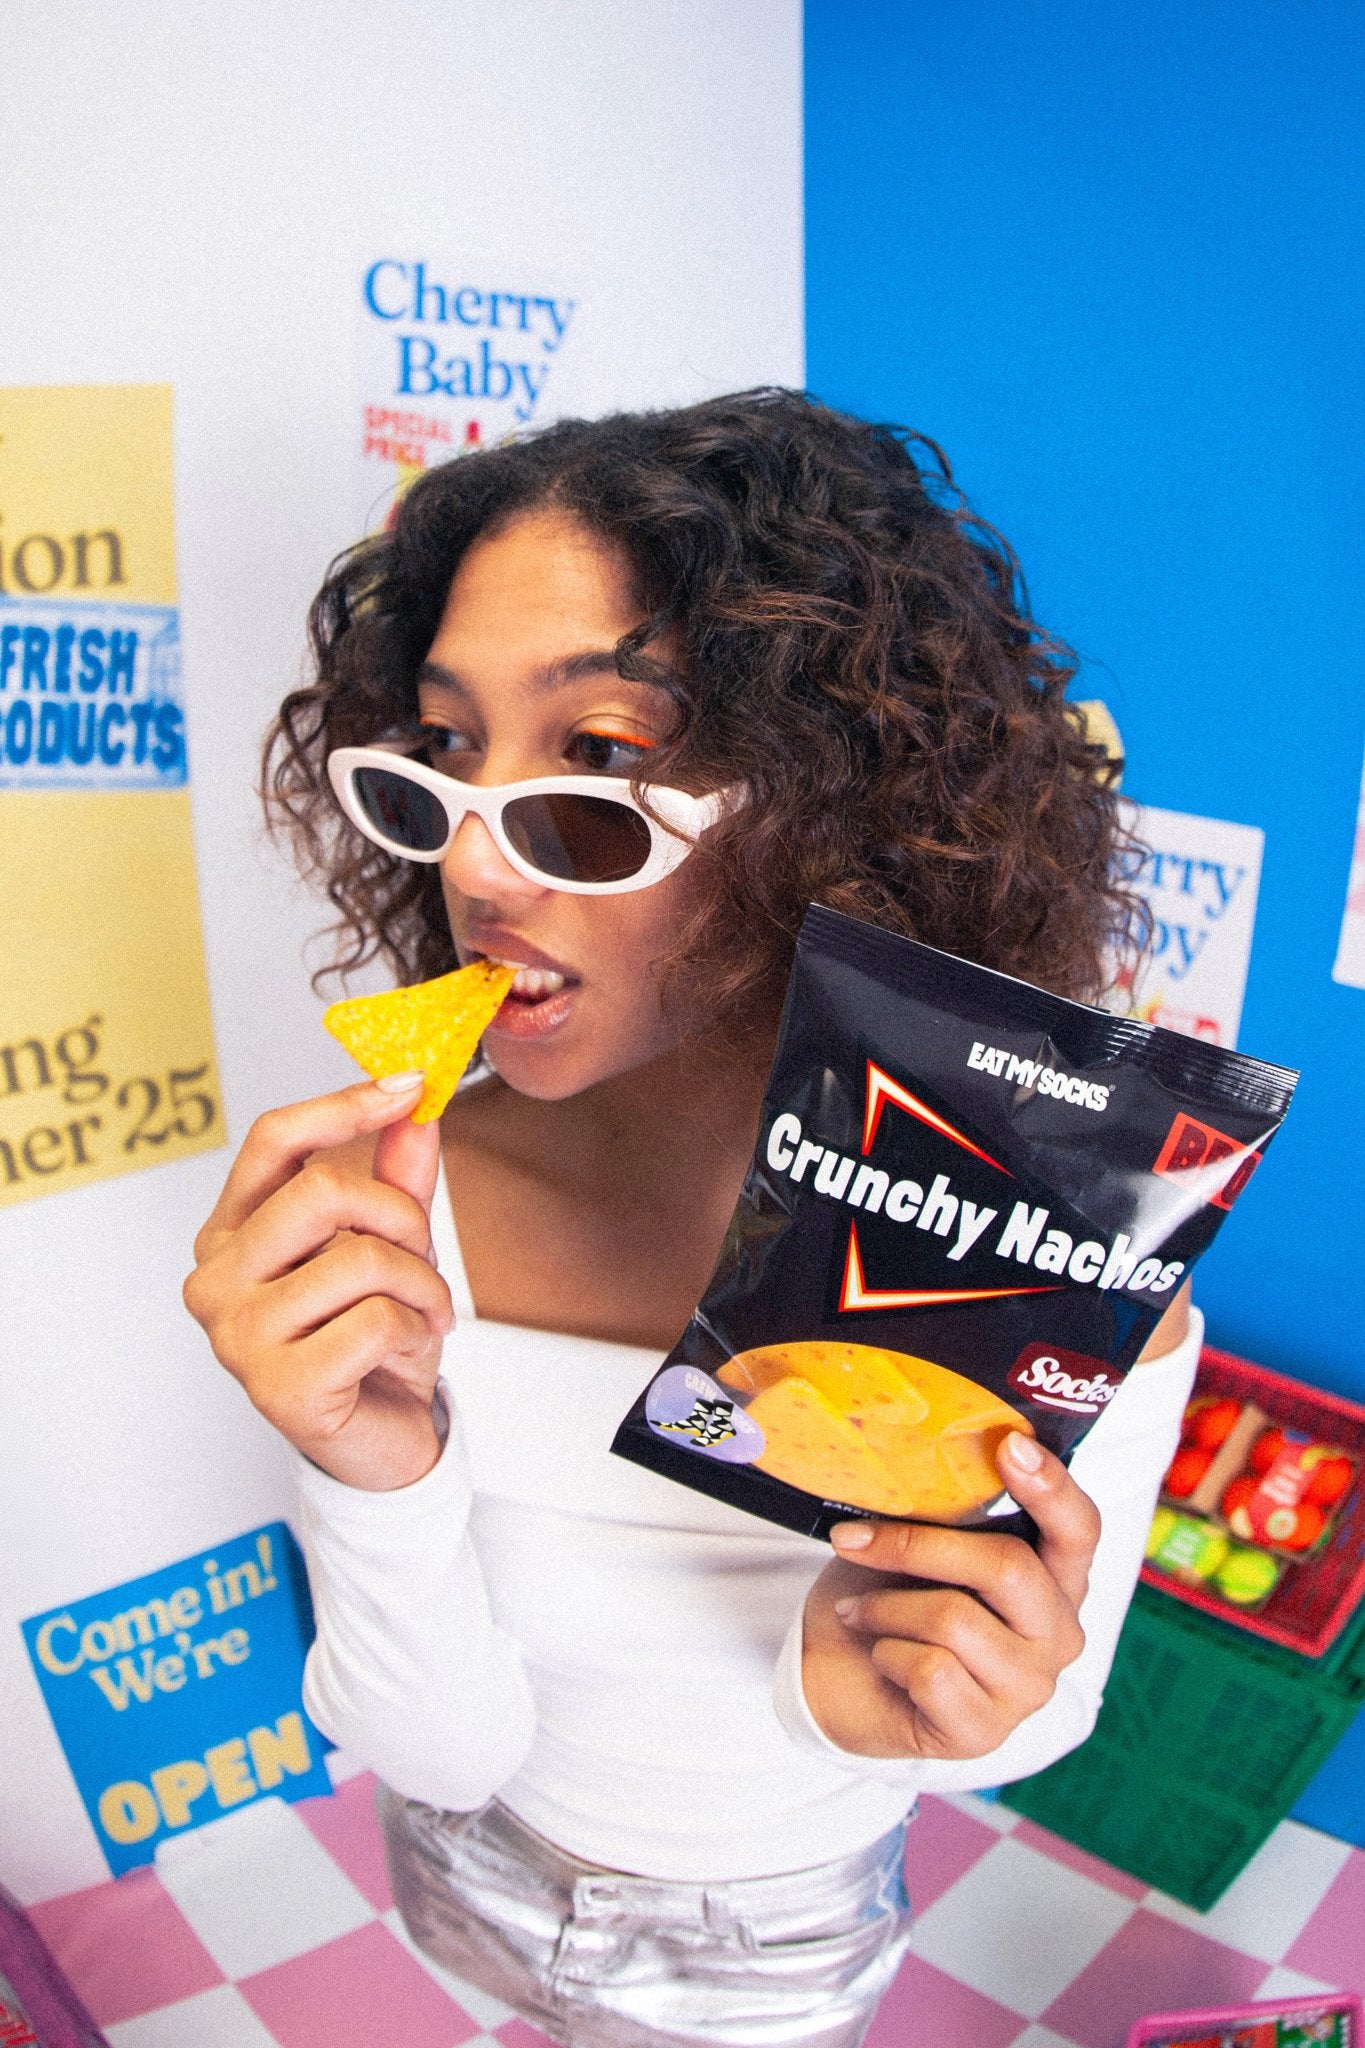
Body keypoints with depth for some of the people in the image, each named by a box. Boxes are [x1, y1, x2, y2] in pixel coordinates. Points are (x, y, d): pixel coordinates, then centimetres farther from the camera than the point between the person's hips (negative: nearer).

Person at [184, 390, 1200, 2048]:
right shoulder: (398, 1214, -27)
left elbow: (1030, 1720, -14)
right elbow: (445, 1753, -19)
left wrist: (877, 1699, -36)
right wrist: (379, 1483, -38)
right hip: (471, 1886, 2)